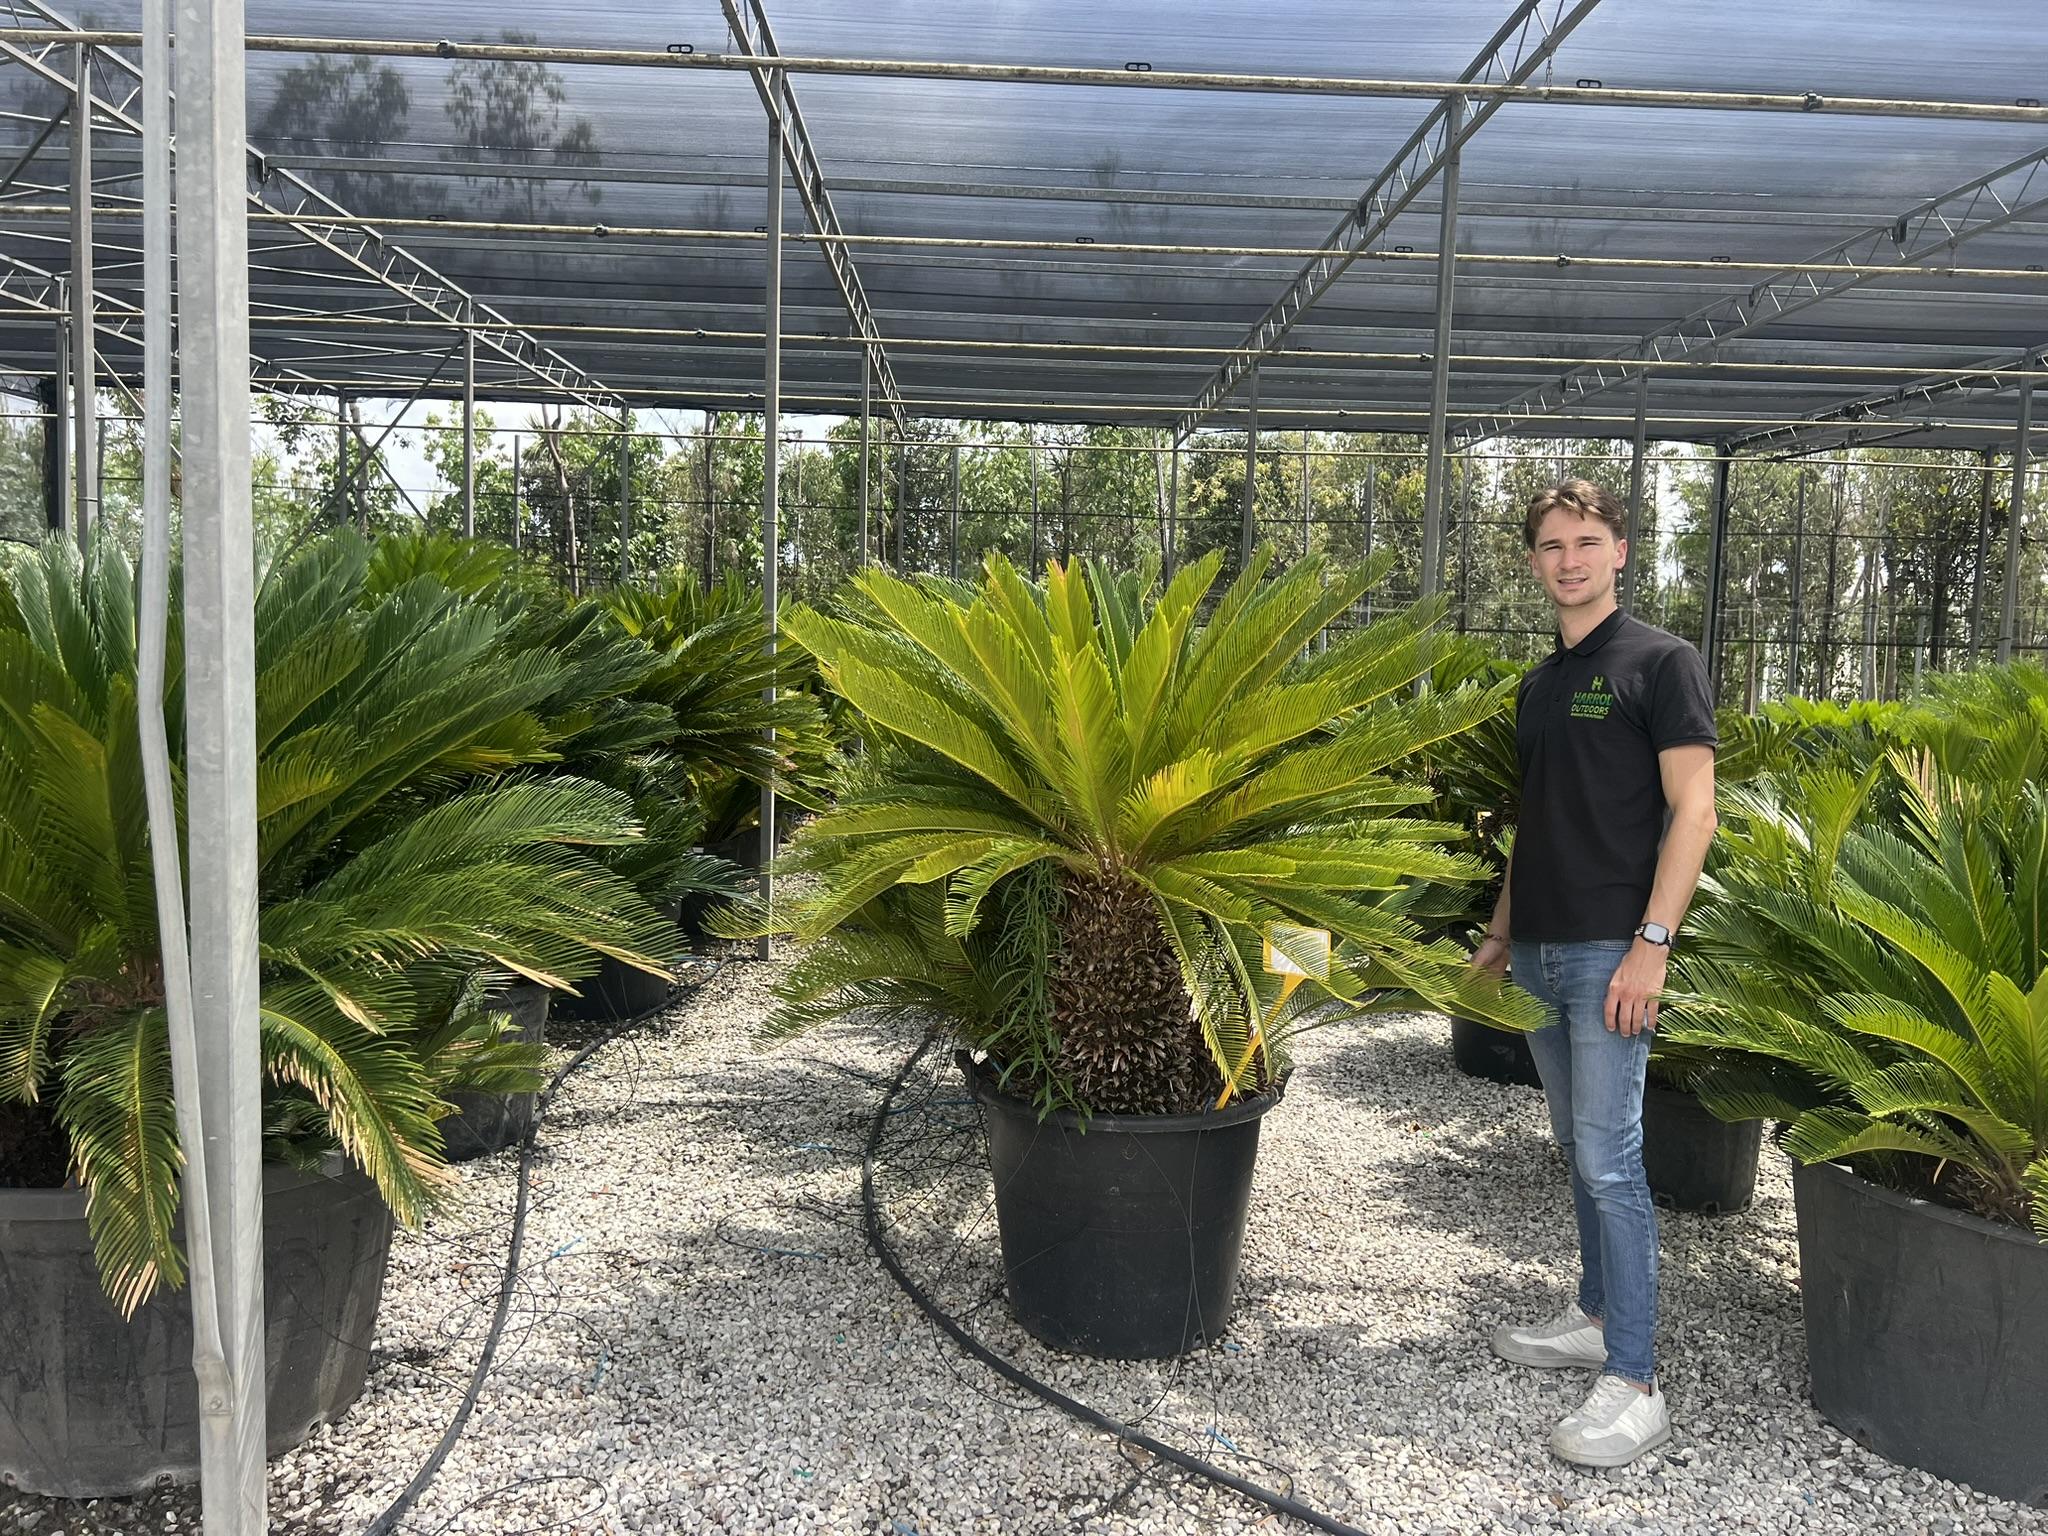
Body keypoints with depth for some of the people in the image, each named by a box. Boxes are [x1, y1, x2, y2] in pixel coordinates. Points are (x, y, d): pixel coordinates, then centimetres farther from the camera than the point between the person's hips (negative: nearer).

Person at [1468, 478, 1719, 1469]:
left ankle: (1633, 1384, -2)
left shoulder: (1660, 663, -7)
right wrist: (1500, 931, 19)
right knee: (1577, 1147, 16)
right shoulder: (1539, 684, 16)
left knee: (1609, 1160, -8)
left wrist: (1652, 942, -19)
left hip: (1610, 947, -8)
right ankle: (1597, 1316, 29)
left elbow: (1692, 809, -12)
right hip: (1538, 950, 8)